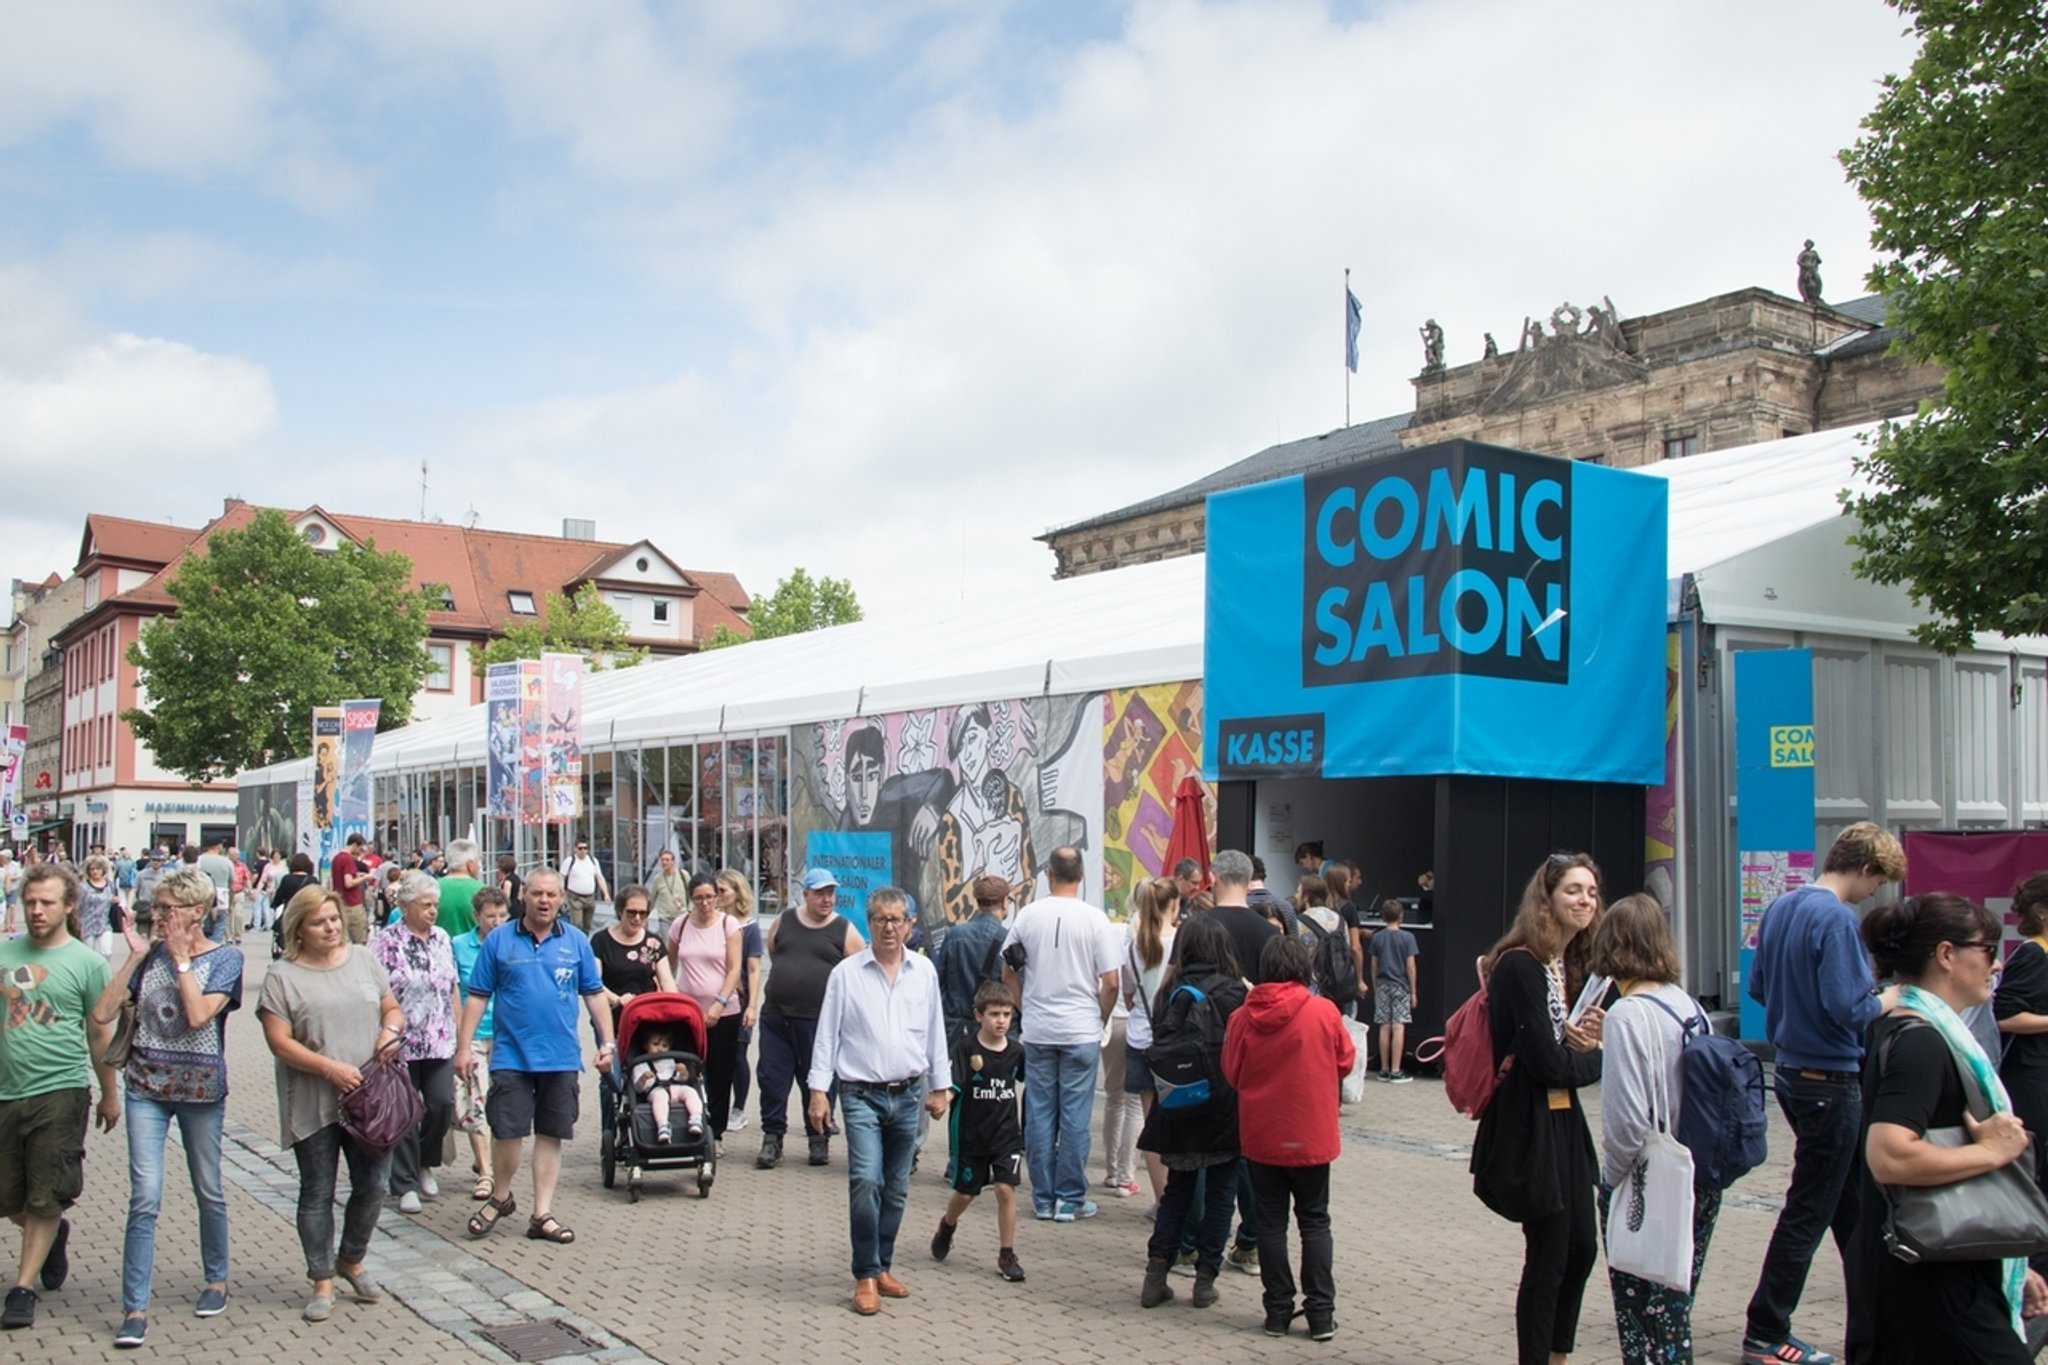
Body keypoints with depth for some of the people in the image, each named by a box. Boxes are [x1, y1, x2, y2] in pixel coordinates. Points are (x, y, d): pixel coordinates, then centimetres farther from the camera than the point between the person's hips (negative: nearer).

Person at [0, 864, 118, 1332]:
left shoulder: (87, 963, -3)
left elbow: (99, 1034, 2)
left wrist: (109, 1095, 7)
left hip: (60, 1092, -4)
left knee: (44, 1200, 1)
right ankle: (53, 1236, 41)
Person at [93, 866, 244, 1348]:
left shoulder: (225, 958, -6)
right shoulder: (150, 955, 2)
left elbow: (198, 1015, -21)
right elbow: (103, 1012, -6)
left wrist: (181, 958, -14)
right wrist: (136, 957, -8)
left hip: (201, 1089, -1)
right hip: (147, 1088, 2)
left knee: (208, 1192, 13)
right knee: (145, 1198, -7)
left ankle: (217, 1281, 32)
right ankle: (135, 1309, -3)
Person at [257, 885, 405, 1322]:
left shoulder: (364, 960, 8)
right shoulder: (283, 976, -5)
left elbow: (392, 1008, 16)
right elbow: (279, 1041, -10)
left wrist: (391, 1030, -7)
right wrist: (330, 1068, -19)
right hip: (313, 1104, -3)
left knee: (372, 1185, 8)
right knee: (317, 1193, 5)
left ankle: (352, 1261, 31)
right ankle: (322, 1282, 17)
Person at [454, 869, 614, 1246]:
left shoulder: (576, 943, 5)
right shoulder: (499, 940, -1)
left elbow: (595, 995, 8)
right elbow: (477, 997, 1)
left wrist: (607, 1042, 2)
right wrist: (464, 1046, -3)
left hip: (562, 1057, 2)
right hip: (512, 1056, -2)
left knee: (551, 1135, 8)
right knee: (508, 1133, -4)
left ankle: (543, 1215, 17)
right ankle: (500, 1197, 23)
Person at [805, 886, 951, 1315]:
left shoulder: (924, 972, 6)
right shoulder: (846, 973, -3)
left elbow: (935, 1033, 13)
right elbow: (827, 1035, -1)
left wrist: (940, 1086, 13)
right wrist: (819, 1090, -5)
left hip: (908, 1094, 3)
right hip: (862, 1094, -3)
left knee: (896, 1189, 10)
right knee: (865, 1181, -15)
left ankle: (882, 1267, 23)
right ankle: (866, 1277, -6)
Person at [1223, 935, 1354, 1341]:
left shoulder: (1242, 1018, -8)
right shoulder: (1324, 1012, -11)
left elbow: (1231, 1074, 1)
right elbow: (1344, 1063, 1)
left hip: (1261, 1136, 1)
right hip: (1311, 1135, -1)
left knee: (1271, 1222, 10)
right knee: (1314, 1221, 10)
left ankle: (1278, 1311, 13)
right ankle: (1320, 1313, 8)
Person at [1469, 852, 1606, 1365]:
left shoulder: (1570, 966, 11)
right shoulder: (1520, 965, -18)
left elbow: (1570, 1048, 11)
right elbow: (1547, 1063, -20)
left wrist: (1585, 1044, -11)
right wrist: (1594, 1058, -3)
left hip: (1564, 1121, 9)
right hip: (1529, 1126, -9)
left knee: (1581, 1246, 15)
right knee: (1549, 1255, -1)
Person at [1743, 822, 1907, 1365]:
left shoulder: (1779, 908, 6)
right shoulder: (1837, 919, -20)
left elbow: (1758, 987, 13)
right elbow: (1849, 1010, -24)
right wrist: (1886, 1001, -6)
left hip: (1791, 1071, 9)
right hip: (1831, 1081, -9)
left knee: (1847, 1198, 21)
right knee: (1808, 1211, 1)